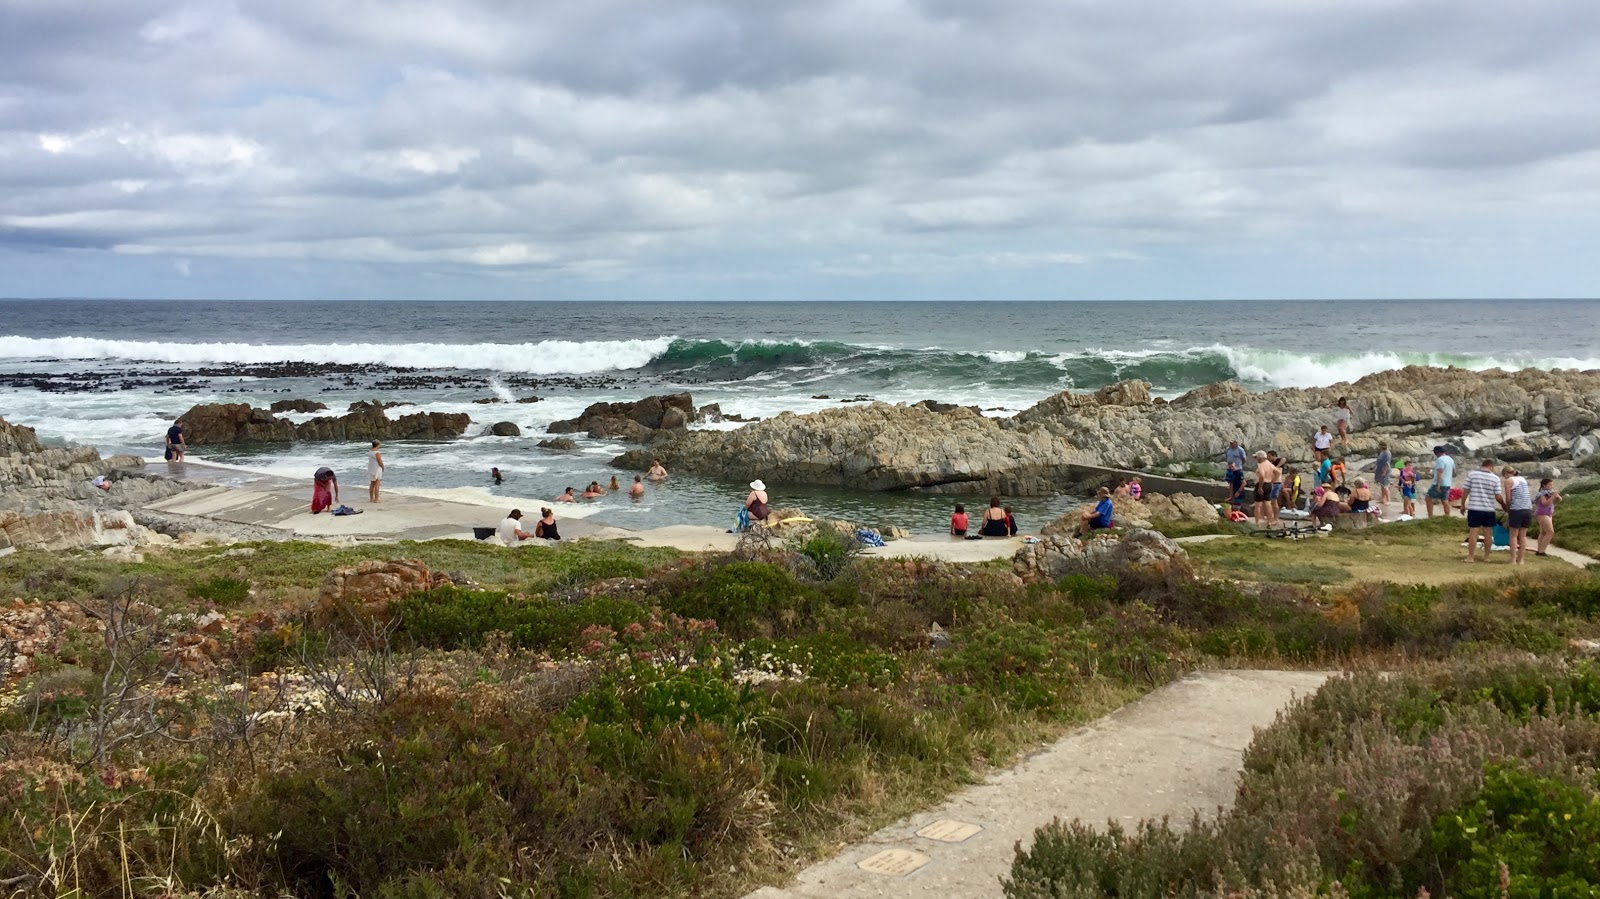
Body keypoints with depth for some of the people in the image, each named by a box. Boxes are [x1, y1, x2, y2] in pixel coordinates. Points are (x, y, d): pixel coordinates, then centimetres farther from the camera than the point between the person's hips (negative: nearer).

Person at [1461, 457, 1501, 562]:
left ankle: (1470, 557, 1)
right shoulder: (1495, 478, -1)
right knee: (1488, 533, 11)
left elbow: (1466, 491, 0)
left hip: (1474, 508, -1)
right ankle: (1486, 557, 17)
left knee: (1473, 533, 0)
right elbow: (1498, 497, -2)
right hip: (1489, 510, 1)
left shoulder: (1472, 475, -1)